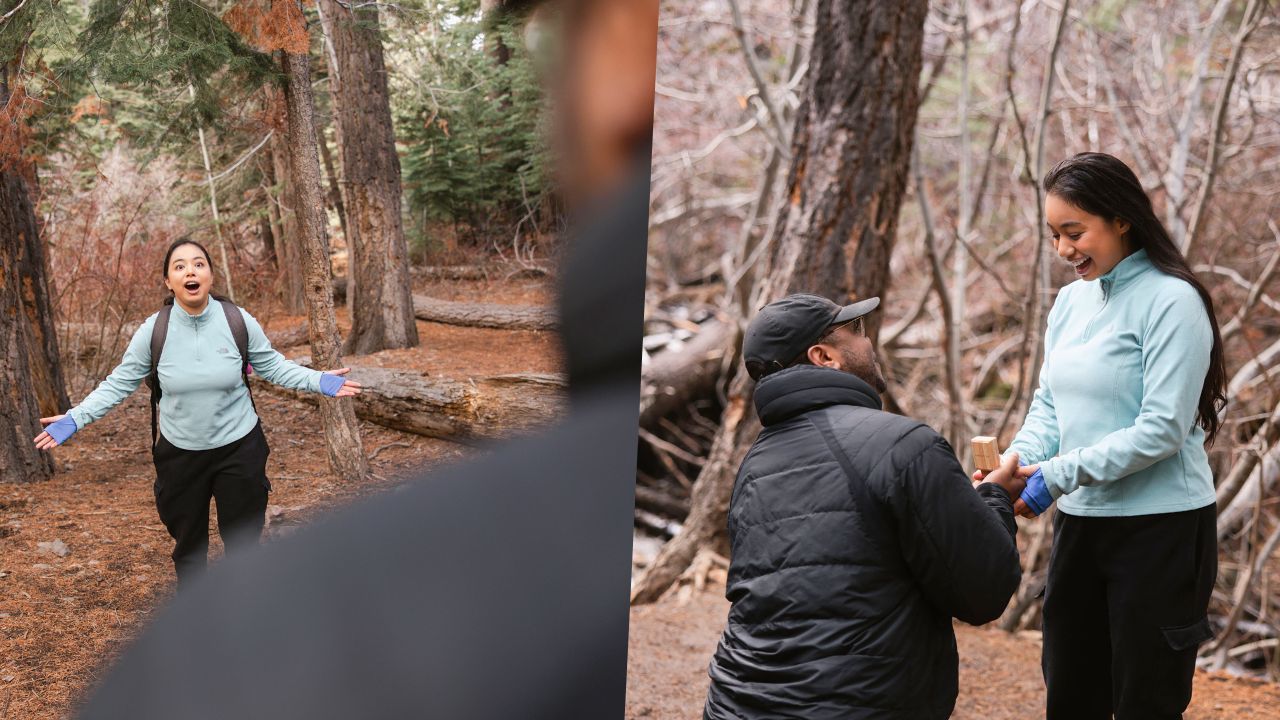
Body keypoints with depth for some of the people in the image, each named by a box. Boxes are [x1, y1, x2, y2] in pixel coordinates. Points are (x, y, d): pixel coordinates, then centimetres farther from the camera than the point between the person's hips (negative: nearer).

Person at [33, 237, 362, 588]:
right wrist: (73, 419, -11)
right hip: (179, 454, 1)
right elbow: (119, 383, -3)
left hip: (238, 449, -1)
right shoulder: (154, 330, -10)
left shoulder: (239, 321, -11)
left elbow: (272, 366, 1)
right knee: (188, 546, 16)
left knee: (243, 543, 8)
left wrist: (318, 381, -11)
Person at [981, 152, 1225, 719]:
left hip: (1160, 529, -7)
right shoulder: (1071, 300, 8)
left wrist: (1057, 475, -21)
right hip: (1080, 523, 7)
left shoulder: (1171, 301, -14)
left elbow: (1162, 430, -20)